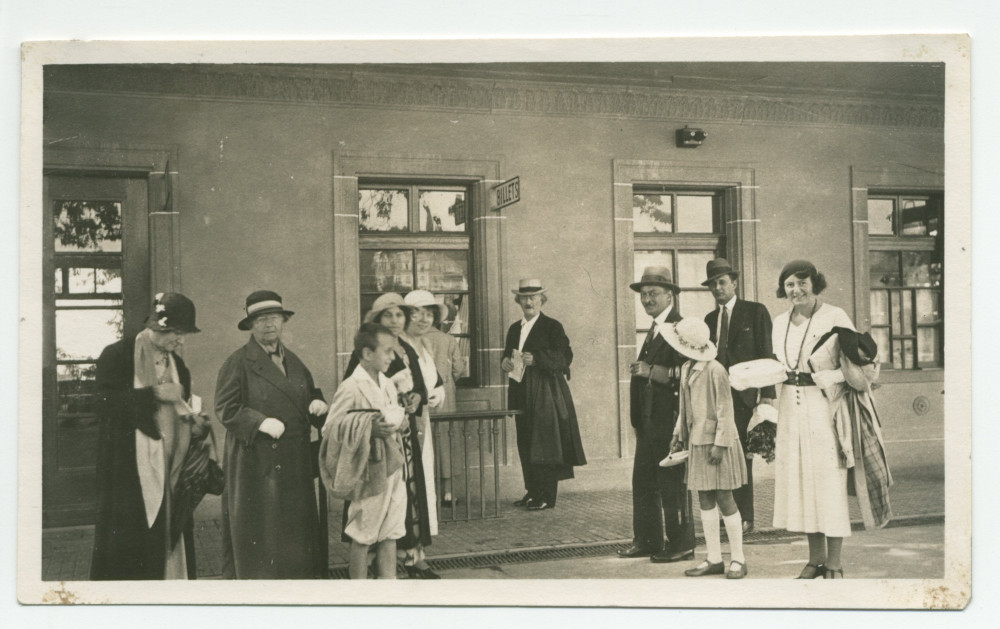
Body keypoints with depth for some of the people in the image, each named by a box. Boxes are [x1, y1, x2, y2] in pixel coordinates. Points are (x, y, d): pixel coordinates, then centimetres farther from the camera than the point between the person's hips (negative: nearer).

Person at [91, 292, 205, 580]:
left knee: (171, 541, 4)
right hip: (130, 473, -5)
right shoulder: (117, 355, -4)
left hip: (169, 473, 6)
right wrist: (154, 394, -17)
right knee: (128, 546, -3)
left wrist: (195, 426, -3)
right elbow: (106, 405, -15)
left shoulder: (177, 364, 15)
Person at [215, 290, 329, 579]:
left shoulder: (294, 362, 16)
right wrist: (260, 422, -21)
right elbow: (225, 408, -9)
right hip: (255, 462, -6)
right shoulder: (238, 362, -4)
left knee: (296, 524, 8)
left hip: (294, 464, 6)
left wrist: (318, 404, 0)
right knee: (258, 528, 0)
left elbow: (309, 397, 24)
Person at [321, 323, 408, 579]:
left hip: (392, 467, 7)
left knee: (390, 531, 12)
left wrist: (398, 421, -3)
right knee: (363, 535, 4)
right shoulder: (351, 389, -15)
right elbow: (331, 428, -17)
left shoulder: (387, 385, 8)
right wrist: (369, 427, -25)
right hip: (367, 470, -7)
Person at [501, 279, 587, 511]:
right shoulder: (514, 329, 16)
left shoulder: (552, 326, -3)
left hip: (545, 394, -6)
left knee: (545, 443, -6)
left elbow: (565, 357, -12)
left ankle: (546, 497, -2)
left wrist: (536, 359, -24)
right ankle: (532, 492, 18)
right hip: (522, 394, 6)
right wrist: (505, 362, -4)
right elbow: (508, 356, 20)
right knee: (525, 445, 9)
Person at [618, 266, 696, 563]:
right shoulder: (654, 329, 19)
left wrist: (652, 371, -23)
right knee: (642, 482, 13)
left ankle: (681, 544, 10)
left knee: (672, 483, -1)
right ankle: (646, 541, 22)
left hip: (669, 419, -10)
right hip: (648, 420, 10)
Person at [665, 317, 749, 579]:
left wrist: (720, 443, -17)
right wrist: (679, 434, 15)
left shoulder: (715, 370, -16)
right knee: (705, 501, 10)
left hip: (716, 442, -8)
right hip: (696, 442, 8)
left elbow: (725, 409, -15)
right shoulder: (686, 369, 10)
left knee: (723, 499, -1)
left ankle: (738, 559, 12)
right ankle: (714, 559, 18)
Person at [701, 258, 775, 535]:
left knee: (742, 455, -6)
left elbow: (766, 354, -2)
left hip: (745, 395, -4)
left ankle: (745, 518, 0)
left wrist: (768, 395, -10)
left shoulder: (755, 311, 3)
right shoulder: (710, 319, 18)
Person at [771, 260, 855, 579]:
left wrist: (825, 377, -20)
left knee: (829, 483, -2)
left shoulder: (834, 317, -5)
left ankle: (834, 565, 8)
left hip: (824, 407, -6)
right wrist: (773, 412, 12)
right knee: (799, 483, 8)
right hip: (791, 412, 6)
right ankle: (816, 559, 19)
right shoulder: (780, 322, 13)